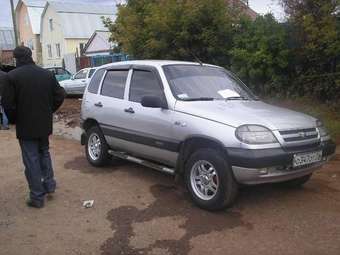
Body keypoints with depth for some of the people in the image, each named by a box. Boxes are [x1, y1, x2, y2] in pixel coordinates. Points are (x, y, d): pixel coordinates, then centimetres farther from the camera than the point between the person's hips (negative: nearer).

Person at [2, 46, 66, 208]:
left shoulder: (12, 76, -14)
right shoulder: (47, 74, 1)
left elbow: (8, 103, -14)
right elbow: (60, 95, 4)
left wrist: (14, 120, 3)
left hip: (26, 126, -4)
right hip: (44, 124, 5)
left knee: (31, 160, 4)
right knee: (44, 153, 24)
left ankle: (37, 197, 10)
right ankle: (49, 184, 28)